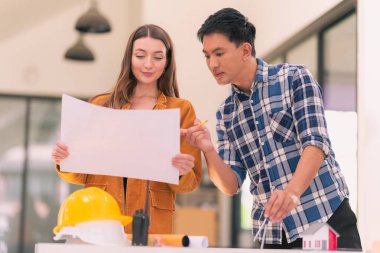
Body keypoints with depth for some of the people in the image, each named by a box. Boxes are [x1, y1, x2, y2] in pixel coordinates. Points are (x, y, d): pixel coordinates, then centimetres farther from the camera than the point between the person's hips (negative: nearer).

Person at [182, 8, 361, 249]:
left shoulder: (295, 78, -4)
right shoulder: (226, 114, 9)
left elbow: (316, 142, -17)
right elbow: (231, 185, 5)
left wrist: (292, 193, -33)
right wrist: (208, 151, -15)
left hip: (326, 217, -4)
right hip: (272, 233, 5)